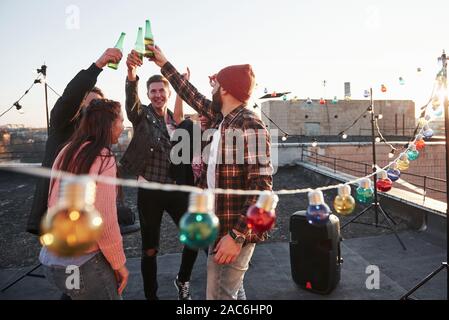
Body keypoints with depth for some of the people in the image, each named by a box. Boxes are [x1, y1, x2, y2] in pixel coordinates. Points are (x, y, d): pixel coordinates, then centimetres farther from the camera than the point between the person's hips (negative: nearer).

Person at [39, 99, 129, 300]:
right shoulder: (103, 158, -18)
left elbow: (53, 203, 10)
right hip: (82, 264, -7)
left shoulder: (67, 151, 4)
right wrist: (119, 263, -9)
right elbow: (104, 221, -22)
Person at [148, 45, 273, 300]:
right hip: (222, 226, 9)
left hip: (236, 230, -9)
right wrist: (164, 64, 30)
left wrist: (237, 235, -27)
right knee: (232, 289, 23)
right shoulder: (222, 117, 7)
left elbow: (262, 185, -23)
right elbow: (193, 96, 23)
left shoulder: (249, 125, -19)